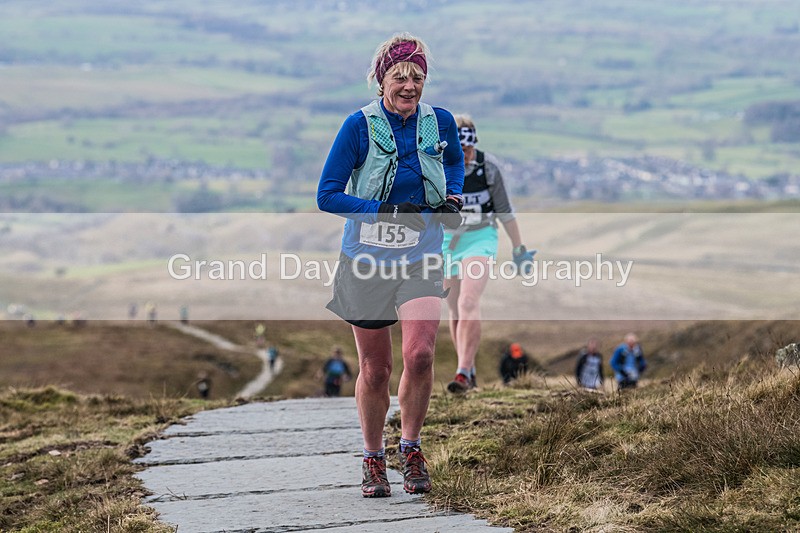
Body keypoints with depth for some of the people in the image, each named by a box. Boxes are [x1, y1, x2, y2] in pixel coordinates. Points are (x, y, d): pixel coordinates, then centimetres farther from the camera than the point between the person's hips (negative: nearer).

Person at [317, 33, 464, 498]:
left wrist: (453, 195, 2)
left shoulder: (441, 123, -1)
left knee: (419, 355, -17)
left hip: (421, 259, 1)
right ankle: (373, 460, 25)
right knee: (375, 370, 5)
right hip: (367, 259, -1)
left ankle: (411, 448, 6)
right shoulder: (360, 126, -10)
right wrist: (386, 210, -20)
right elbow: (327, 196, -10)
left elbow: (454, 160, 23)